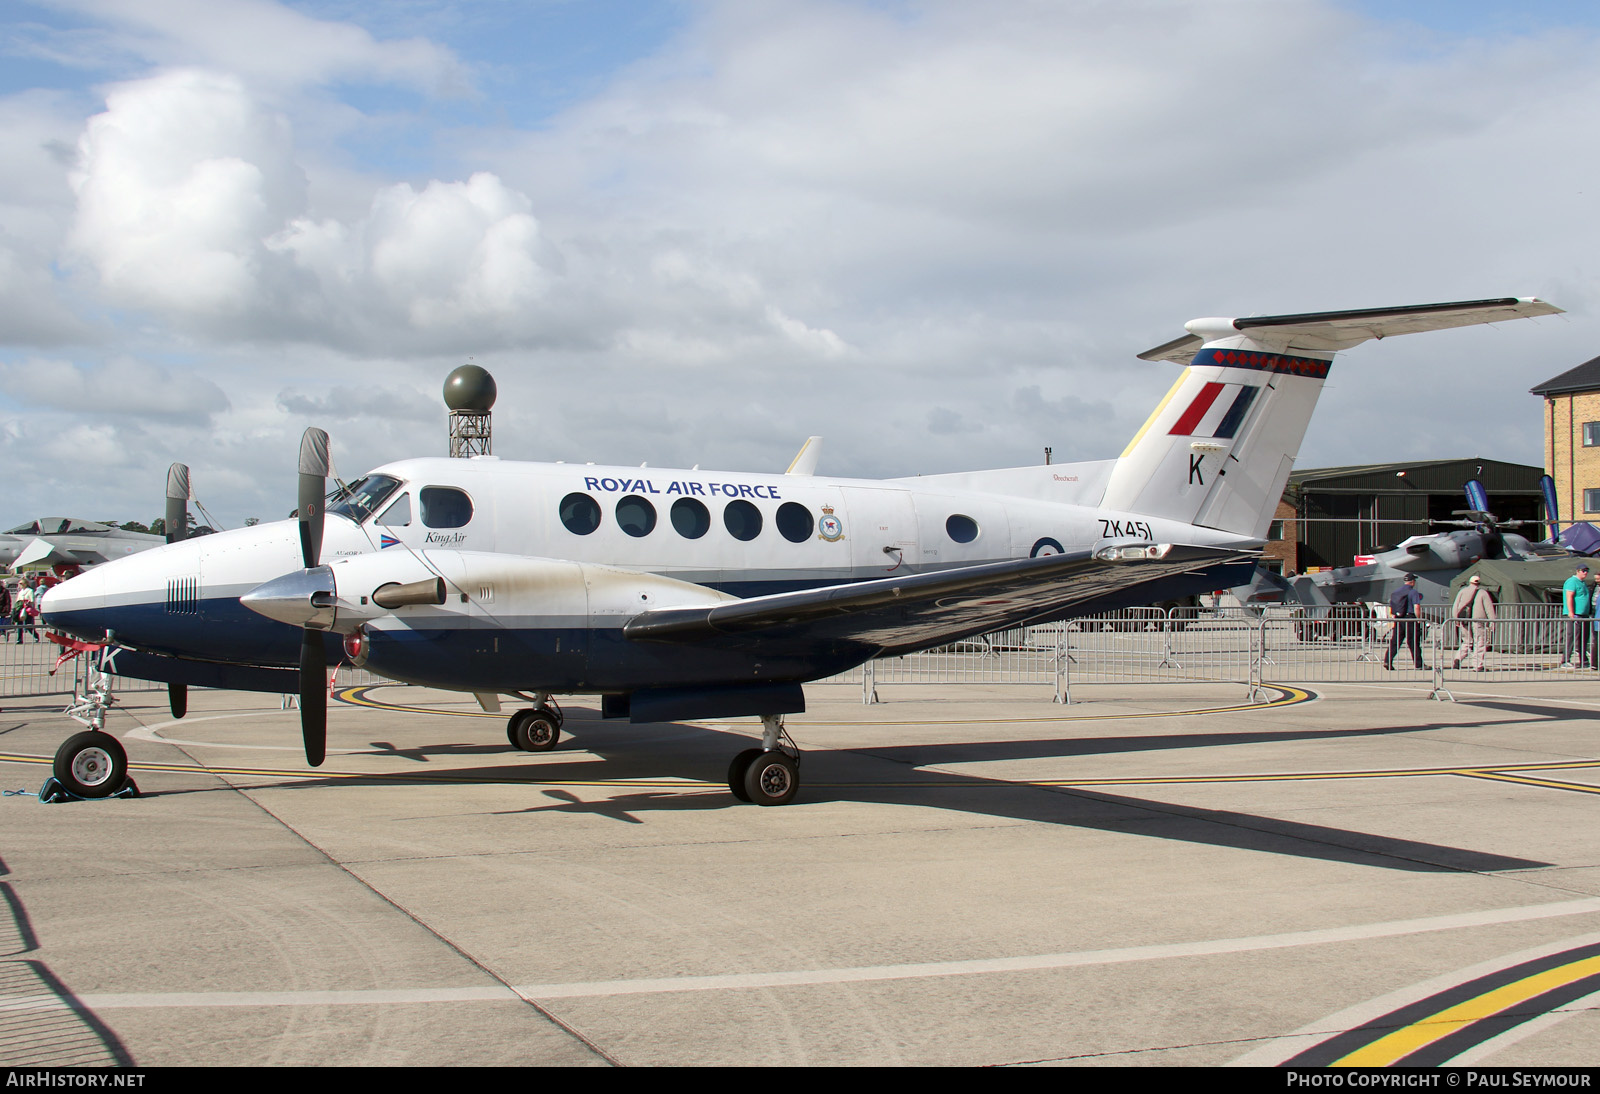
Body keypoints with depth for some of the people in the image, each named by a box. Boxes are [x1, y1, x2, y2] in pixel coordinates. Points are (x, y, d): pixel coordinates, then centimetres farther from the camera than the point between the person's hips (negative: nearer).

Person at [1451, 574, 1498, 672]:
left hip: (1464, 620, 4)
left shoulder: (1463, 591, 10)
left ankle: (1458, 659, 1)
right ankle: (1478, 665, 0)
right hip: (1478, 621, -4)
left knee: (1467, 642, 18)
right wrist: (1492, 621, -2)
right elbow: (1489, 608, -3)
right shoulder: (1483, 593, 1)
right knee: (1480, 643, 3)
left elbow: (1455, 606, 8)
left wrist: (1456, 619, 13)